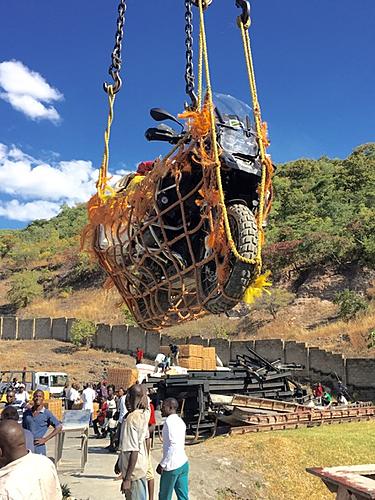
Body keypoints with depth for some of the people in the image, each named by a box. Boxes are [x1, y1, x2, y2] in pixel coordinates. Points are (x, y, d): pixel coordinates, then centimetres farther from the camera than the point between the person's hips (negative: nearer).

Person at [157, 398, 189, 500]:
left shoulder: (169, 421, -16)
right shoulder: (180, 421, 11)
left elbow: (173, 445, -24)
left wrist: (162, 464, -17)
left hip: (172, 466, -8)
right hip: (183, 463, 8)